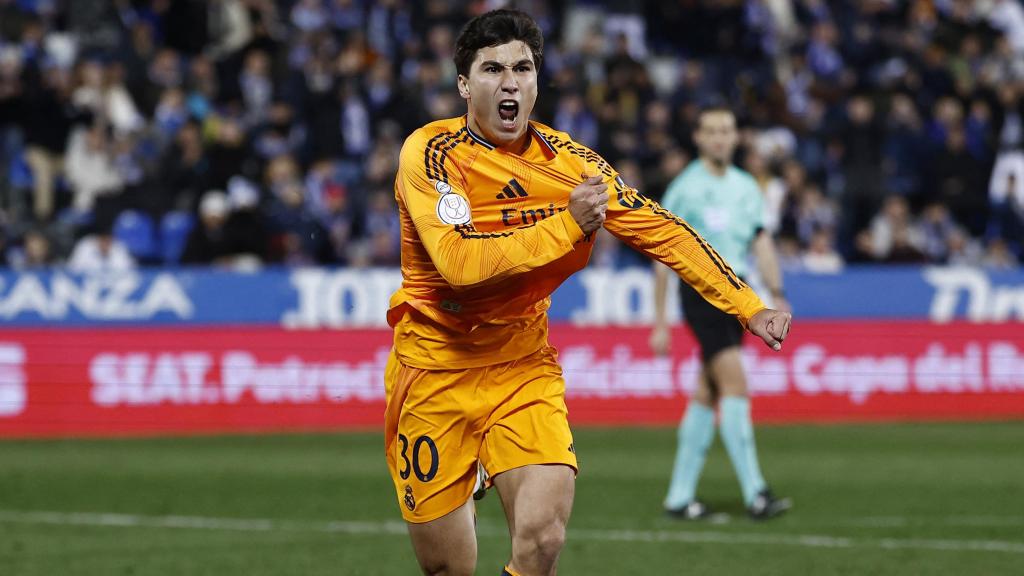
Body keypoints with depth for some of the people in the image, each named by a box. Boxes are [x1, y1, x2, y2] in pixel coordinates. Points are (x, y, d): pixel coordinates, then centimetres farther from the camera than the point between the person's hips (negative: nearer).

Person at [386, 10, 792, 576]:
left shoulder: (567, 162, -4)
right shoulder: (429, 153, -16)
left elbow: (662, 231, 2)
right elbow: (459, 262, -29)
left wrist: (749, 307, -3)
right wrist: (566, 226, -33)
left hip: (525, 366, 2)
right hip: (433, 366, -2)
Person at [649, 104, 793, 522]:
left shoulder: (746, 188, 13)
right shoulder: (684, 188, -4)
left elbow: (762, 243, 13)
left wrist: (777, 295, -3)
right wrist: (660, 322, -5)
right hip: (700, 289, -6)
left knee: (708, 396, 8)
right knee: (735, 384, -17)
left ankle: (680, 495, 15)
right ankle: (754, 494, -22)